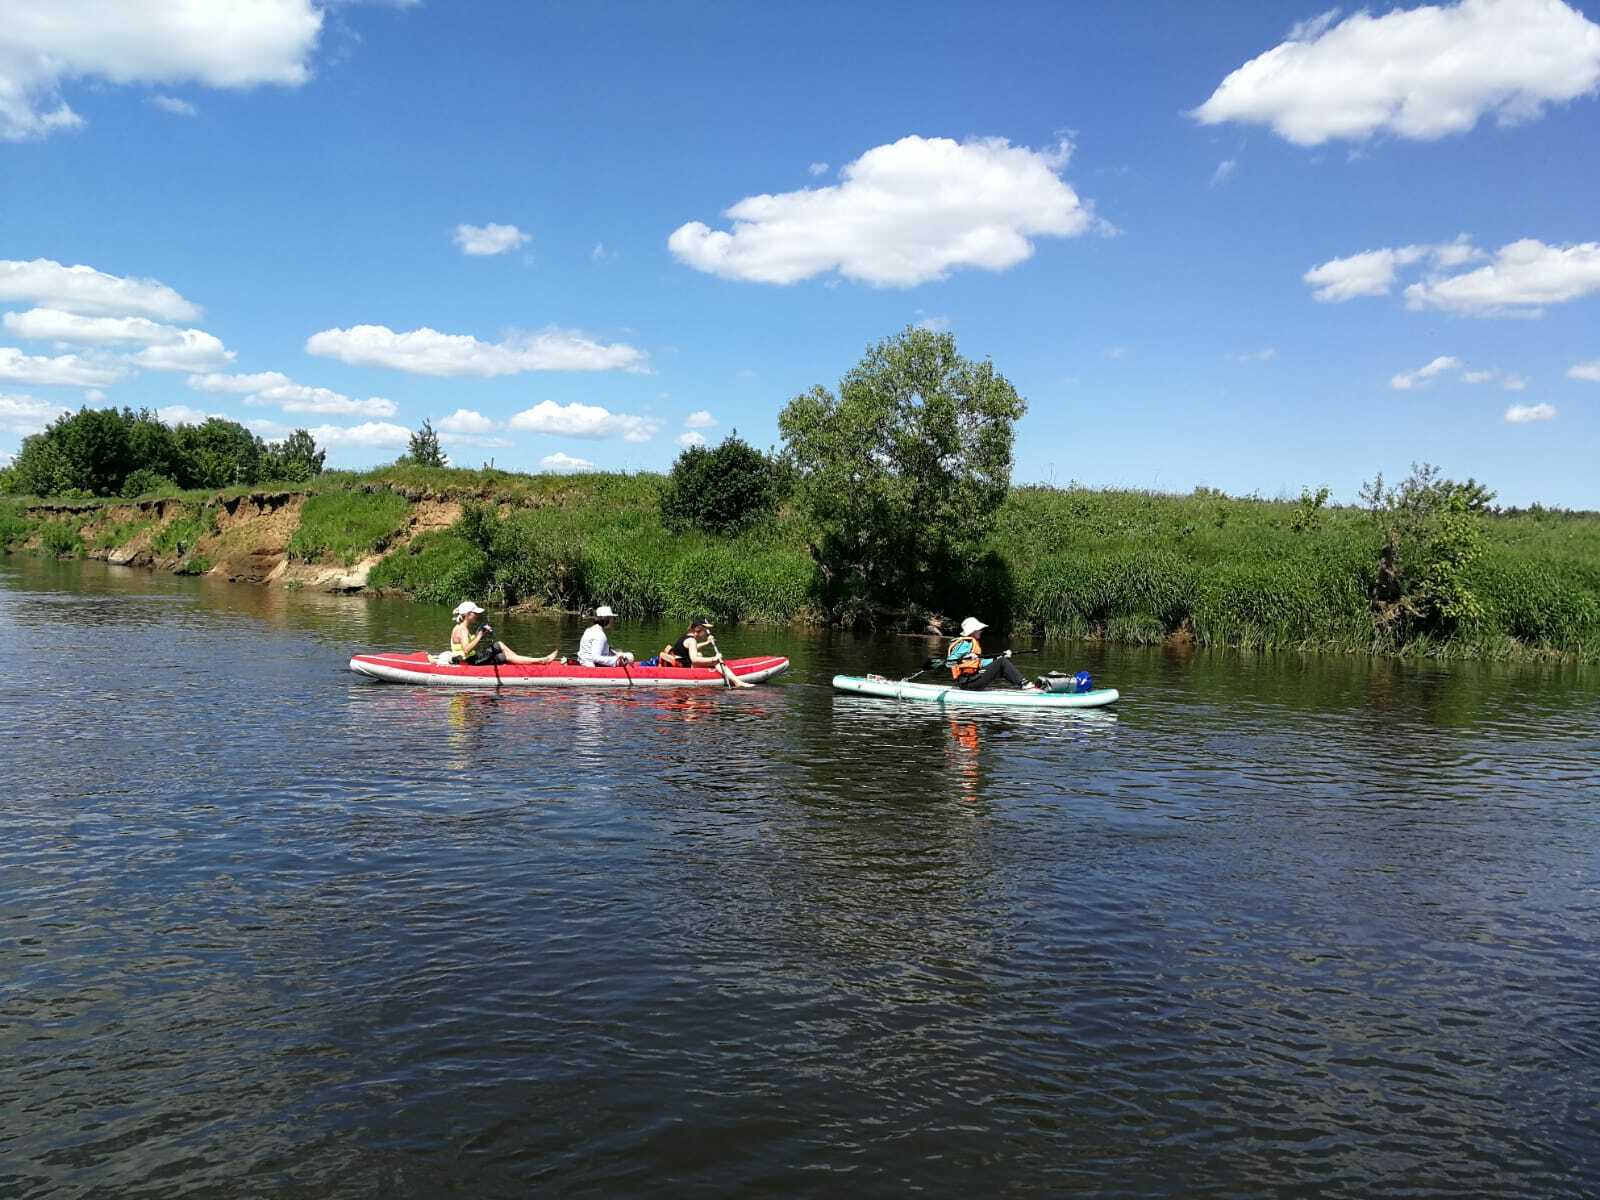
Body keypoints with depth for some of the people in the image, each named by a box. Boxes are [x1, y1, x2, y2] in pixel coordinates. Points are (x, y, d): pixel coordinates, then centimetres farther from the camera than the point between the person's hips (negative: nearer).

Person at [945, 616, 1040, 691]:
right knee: (1002, 663, -12)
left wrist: (1001, 657, 22)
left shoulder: (972, 643, 19)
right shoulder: (965, 644, -12)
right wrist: (966, 657, -35)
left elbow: (980, 663, 20)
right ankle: (1026, 686, -13)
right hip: (968, 683, -10)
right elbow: (948, 662, -21)